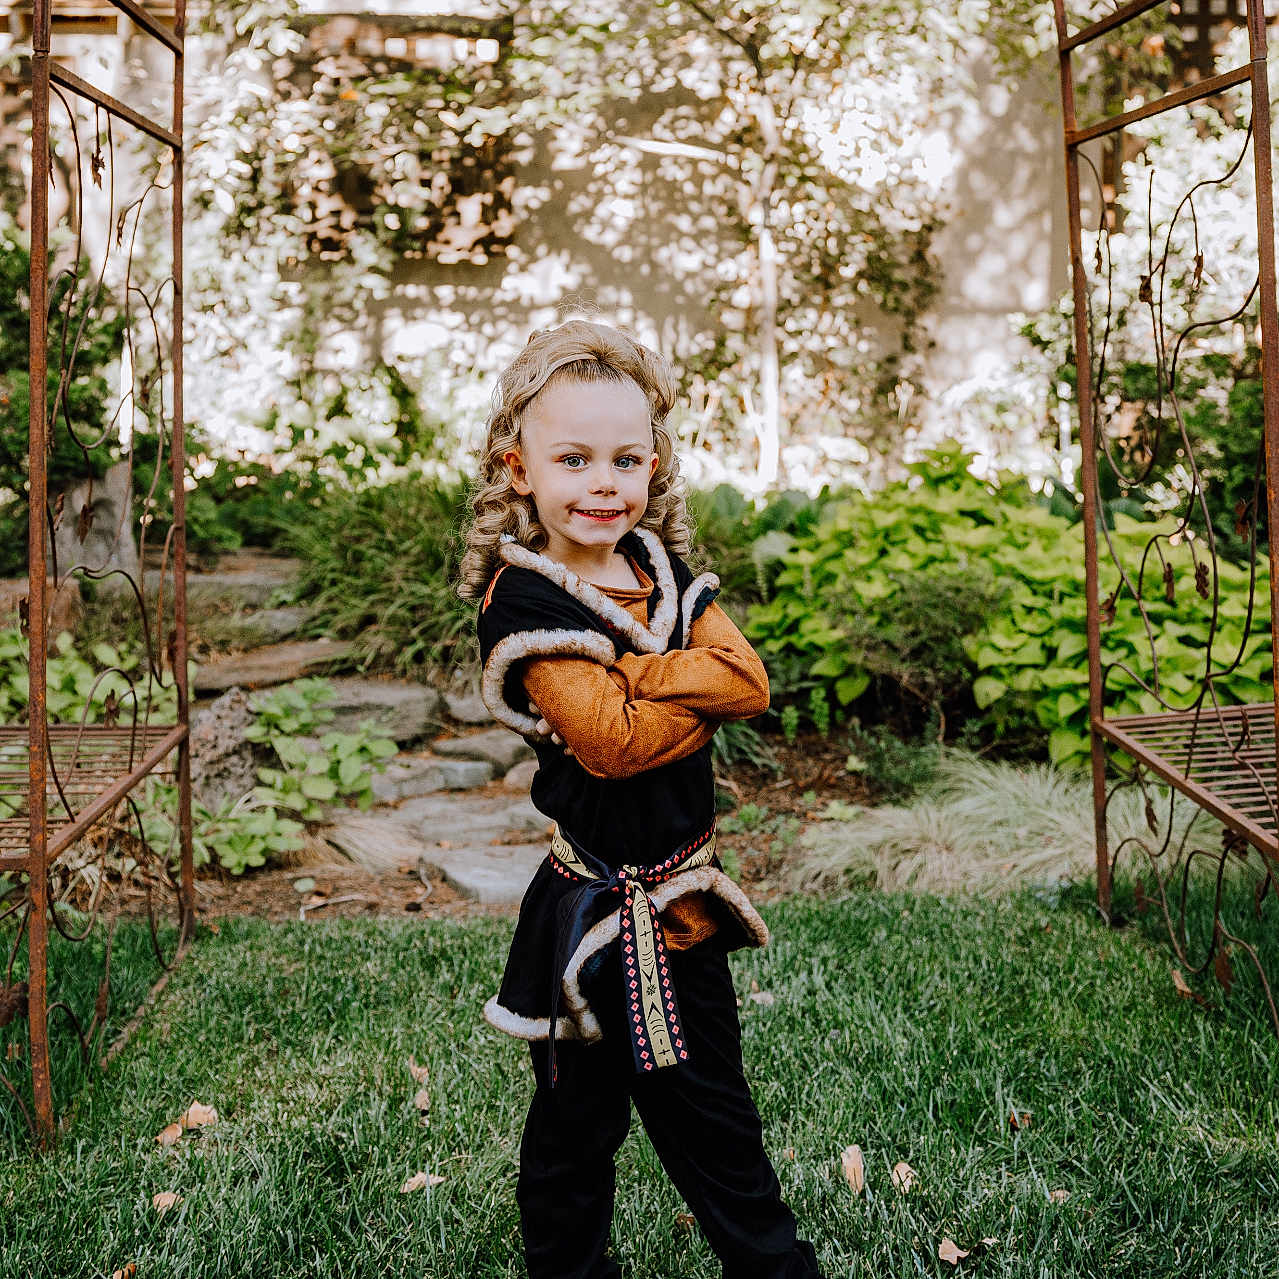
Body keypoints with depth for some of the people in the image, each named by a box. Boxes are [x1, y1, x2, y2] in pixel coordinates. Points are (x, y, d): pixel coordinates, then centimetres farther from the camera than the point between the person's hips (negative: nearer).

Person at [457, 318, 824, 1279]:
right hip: (594, 911, -6)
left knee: (713, 1109, 22)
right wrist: (700, 693, -13)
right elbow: (611, 739, -26)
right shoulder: (523, 601, -17)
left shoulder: (663, 571, 4)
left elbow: (748, 679, -9)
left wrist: (633, 678, -21)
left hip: (682, 895, 6)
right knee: (578, 1123, 12)